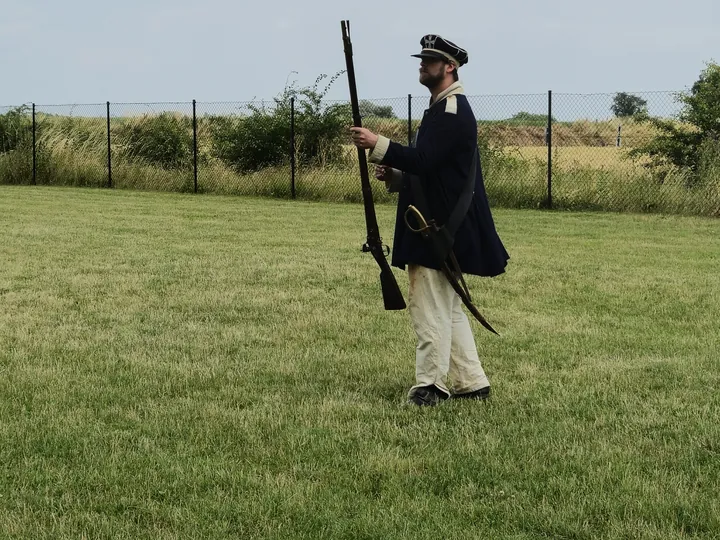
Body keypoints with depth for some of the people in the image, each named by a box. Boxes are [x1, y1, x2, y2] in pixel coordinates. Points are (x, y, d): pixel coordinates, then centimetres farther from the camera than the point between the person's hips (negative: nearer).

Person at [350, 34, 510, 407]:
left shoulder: (452, 110, -14)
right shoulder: (444, 108, 19)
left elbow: (425, 160, -25)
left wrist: (378, 145, -25)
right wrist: (394, 176, 8)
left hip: (440, 227, -11)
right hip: (436, 224, 11)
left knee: (429, 306, -7)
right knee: (448, 308, 14)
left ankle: (430, 386, -2)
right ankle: (471, 382, 19)